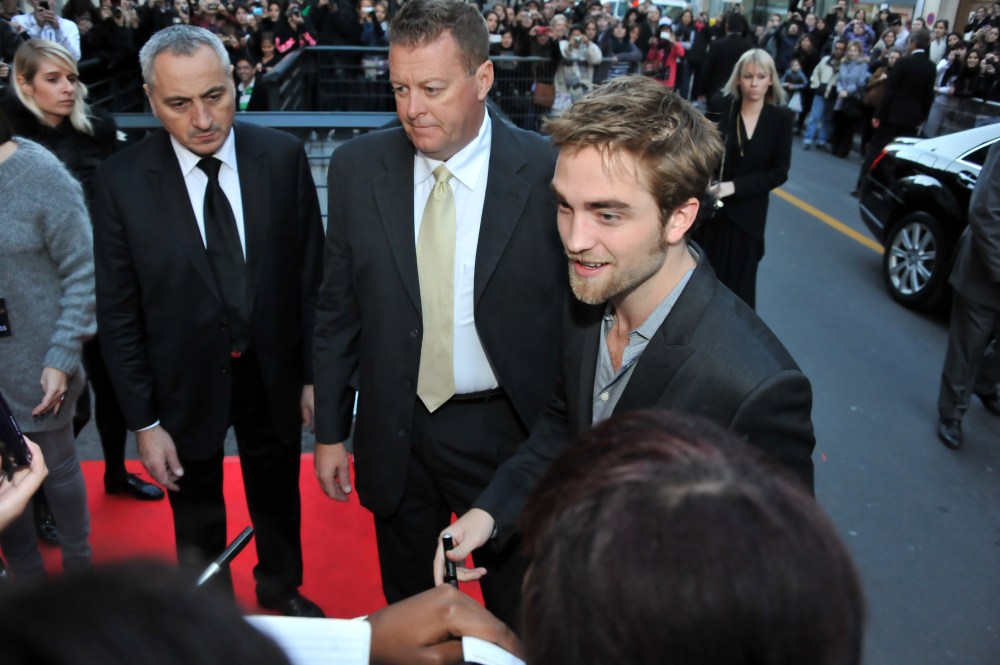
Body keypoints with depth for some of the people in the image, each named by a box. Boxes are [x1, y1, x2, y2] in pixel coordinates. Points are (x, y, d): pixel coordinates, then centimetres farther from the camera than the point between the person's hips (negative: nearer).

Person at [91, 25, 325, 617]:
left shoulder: (284, 157, -12)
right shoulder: (120, 181, -15)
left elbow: (312, 272, -5)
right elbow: (119, 314, -9)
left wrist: (315, 374, -3)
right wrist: (144, 421, -8)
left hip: (273, 371, 1)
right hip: (184, 383, -1)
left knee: (278, 499, 24)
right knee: (197, 519, 21)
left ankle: (281, 587, 53)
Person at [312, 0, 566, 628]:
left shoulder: (551, 172, -14)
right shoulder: (357, 167, -4)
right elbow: (338, 308, 2)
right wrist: (330, 430, 4)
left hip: (511, 432, -2)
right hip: (394, 433, 3)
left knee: (522, 620, 20)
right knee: (408, 612, 24)